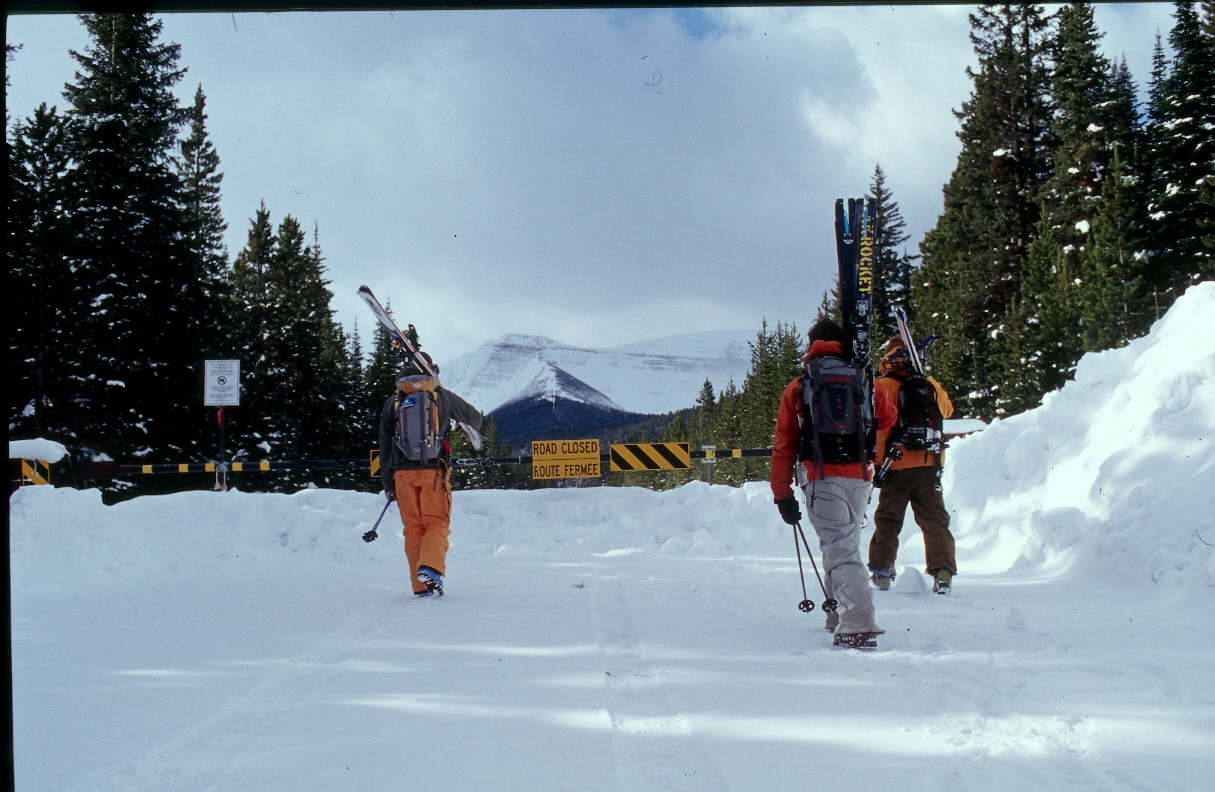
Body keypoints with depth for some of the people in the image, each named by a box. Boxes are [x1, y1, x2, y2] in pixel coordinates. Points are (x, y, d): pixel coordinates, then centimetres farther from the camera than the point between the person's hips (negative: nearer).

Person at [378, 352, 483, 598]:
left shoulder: (392, 402, 8)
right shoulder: (442, 396, 4)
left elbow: (384, 445, 9)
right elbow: (474, 417, 19)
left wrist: (387, 483, 15)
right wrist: (474, 429, 43)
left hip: (403, 472, 2)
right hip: (435, 470, -2)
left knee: (413, 528, 8)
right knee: (437, 523, 3)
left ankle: (421, 586, 4)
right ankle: (431, 566, -24)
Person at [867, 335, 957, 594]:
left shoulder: (883, 386, -9)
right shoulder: (931, 386, 3)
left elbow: (879, 425, -14)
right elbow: (947, 411, 23)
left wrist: (877, 461, -10)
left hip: (897, 465, -3)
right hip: (930, 465, 3)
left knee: (888, 520, 10)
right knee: (935, 519, 8)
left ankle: (881, 570, 12)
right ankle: (943, 570, -2)